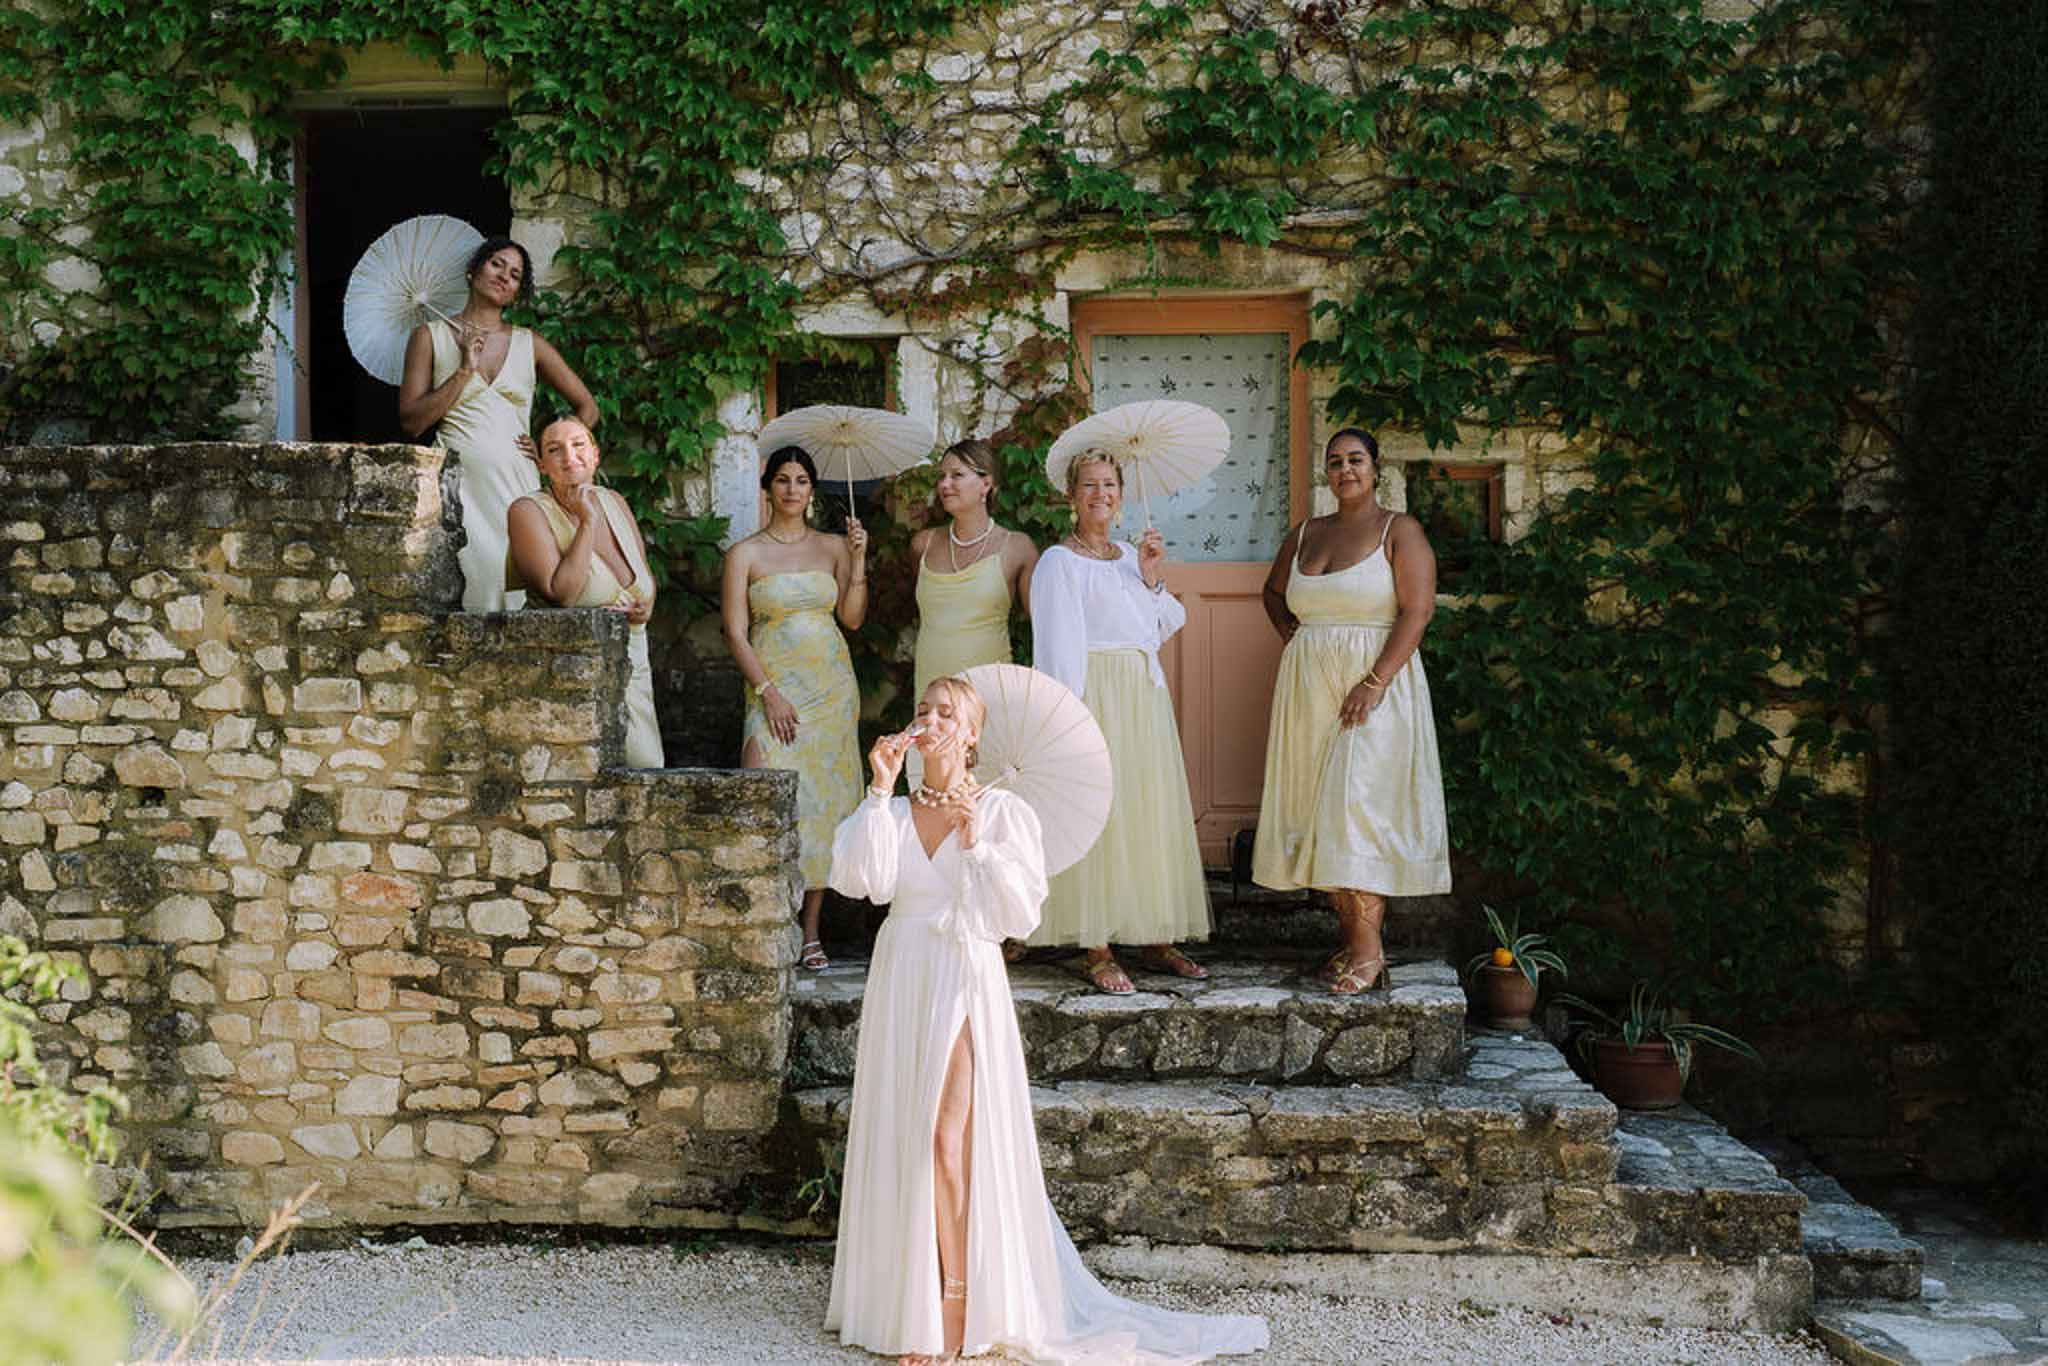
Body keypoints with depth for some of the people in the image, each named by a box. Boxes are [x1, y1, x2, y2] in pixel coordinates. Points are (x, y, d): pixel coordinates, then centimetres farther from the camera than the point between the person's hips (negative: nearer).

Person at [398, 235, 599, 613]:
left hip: (516, 483, 2)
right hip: (458, 481, -2)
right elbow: (411, 421, 1)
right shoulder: (430, 336, 10)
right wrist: (465, 370, -3)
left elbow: (587, 408, 19)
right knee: (478, 579, -18)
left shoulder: (529, 344, 15)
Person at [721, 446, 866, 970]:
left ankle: (811, 932, 7)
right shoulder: (745, 554, 2)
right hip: (772, 688, -3)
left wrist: (857, 560, -5)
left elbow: (853, 618, 3)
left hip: (831, 686, 3)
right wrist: (769, 692, -12)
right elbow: (736, 634, -2)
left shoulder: (832, 547, 10)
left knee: (823, 804, 1)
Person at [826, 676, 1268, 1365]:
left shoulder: (1002, 812, 0)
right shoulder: (891, 813, 9)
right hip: (899, 982, 4)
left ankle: (960, 1305, -1)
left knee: (948, 1139, -11)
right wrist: (880, 792, -11)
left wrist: (977, 846, -13)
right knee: (899, 1142, 5)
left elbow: (1022, 913, -6)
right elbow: (858, 879, -9)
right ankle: (908, 1301, 16)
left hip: (965, 980, -4)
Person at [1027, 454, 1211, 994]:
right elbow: (1058, 644, -12)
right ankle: (1099, 953, -2)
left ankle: (1157, 940, 17)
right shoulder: (1059, 561, -5)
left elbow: (1167, 626, 15)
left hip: (1145, 697, 7)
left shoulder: (1131, 555, 15)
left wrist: (1152, 579, -1)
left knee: (1153, 813, 8)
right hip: (1096, 696, -7)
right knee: (1098, 815, -7)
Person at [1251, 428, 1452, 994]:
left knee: (1357, 804, -15)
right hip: (1308, 686, 6)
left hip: (1374, 681, -6)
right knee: (1320, 807, 4)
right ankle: (1349, 936, 11)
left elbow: (1417, 609, -12)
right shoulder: (1305, 534, 13)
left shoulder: (1399, 531, -3)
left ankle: (1369, 945, -13)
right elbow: (1273, 592, 30)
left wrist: (1376, 682, -20)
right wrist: (1294, 639, 11)